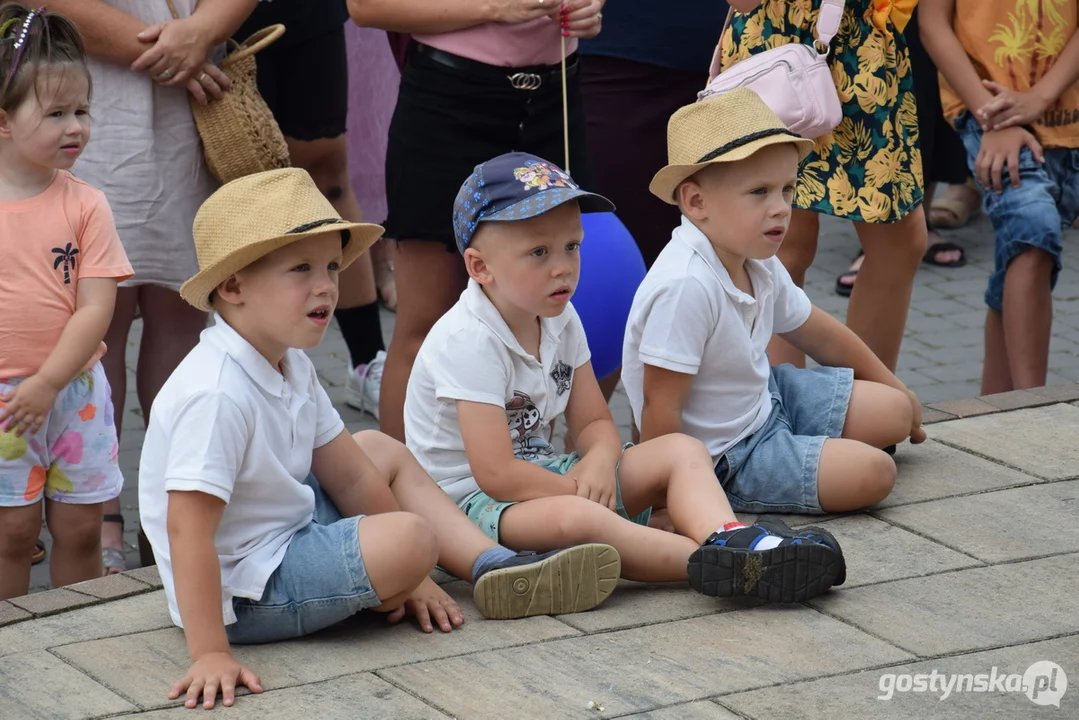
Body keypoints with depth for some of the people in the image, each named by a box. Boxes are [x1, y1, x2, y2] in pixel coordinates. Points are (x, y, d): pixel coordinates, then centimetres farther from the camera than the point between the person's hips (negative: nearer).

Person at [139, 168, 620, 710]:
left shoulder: (290, 366, 3)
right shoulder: (216, 396, -29)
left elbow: (350, 476, 10)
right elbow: (188, 528, -32)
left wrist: (405, 574, 9)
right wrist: (211, 654, -35)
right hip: (242, 594, -11)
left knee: (382, 451, 21)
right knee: (411, 538, -27)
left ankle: (498, 570, 14)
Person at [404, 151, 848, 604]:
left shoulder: (559, 321, 6)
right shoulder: (468, 342, -22)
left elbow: (594, 423, 8)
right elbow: (497, 474, -26)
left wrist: (598, 461, -16)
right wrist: (583, 494, -19)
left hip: (542, 473, 10)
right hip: (471, 497, -9)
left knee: (681, 451, -4)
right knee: (572, 517, -41)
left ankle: (726, 535, -36)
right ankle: (727, 567, -44)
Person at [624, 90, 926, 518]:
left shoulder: (758, 266, -2)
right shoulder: (686, 287, -33)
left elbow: (817, 332, 16)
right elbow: (660, 407, -29)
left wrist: (893, 388, 26)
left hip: (765, 399, 9)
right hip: (724, 459, -9)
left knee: (894, 412, 11)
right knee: (872, 473, -18)